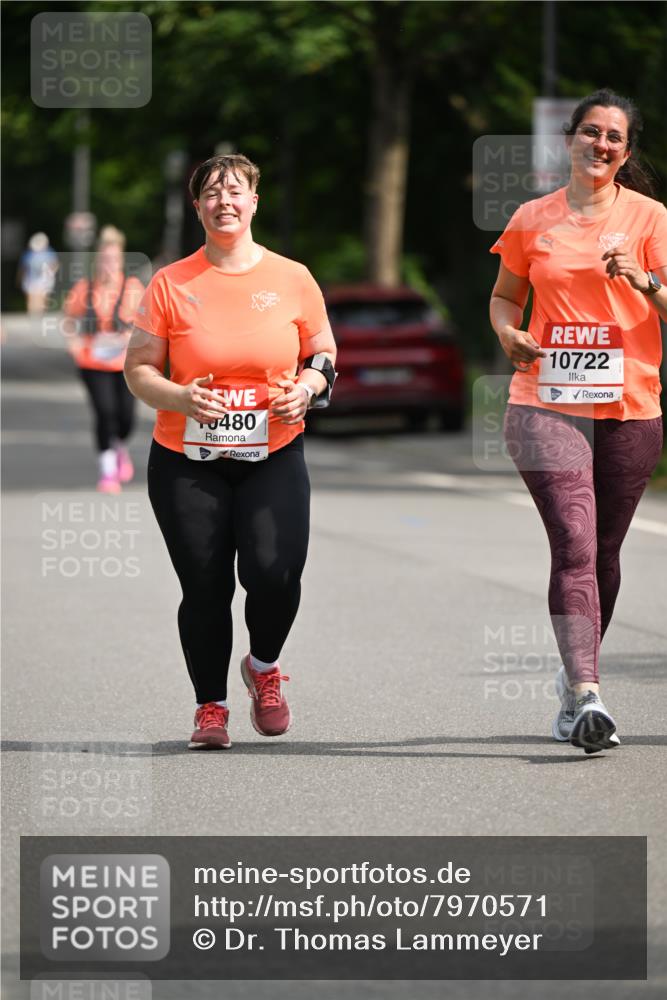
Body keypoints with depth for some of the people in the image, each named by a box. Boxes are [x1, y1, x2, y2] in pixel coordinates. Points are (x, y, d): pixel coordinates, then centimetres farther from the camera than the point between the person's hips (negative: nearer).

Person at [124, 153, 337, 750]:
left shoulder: (292, 279, 5)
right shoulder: (172, 284, 2)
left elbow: (322, 355, 15)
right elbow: (138, 369, 4)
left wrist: (306, 387, -6)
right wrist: (179, 397, -15)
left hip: (273, 456, 0)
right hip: (187, 461, 0)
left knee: (273, 571, -18)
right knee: (204, 587, -3)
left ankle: (263, 667, 13)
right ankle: (211, 707, 17)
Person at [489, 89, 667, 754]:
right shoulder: (533, 220, 8)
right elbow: (505, 296, 20)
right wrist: (509, 333, -1)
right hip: (548, 404, -1)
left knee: (603, 551, 10)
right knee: (574, 544, -15)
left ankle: (577, 681, 30)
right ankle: (585, 696, -23)